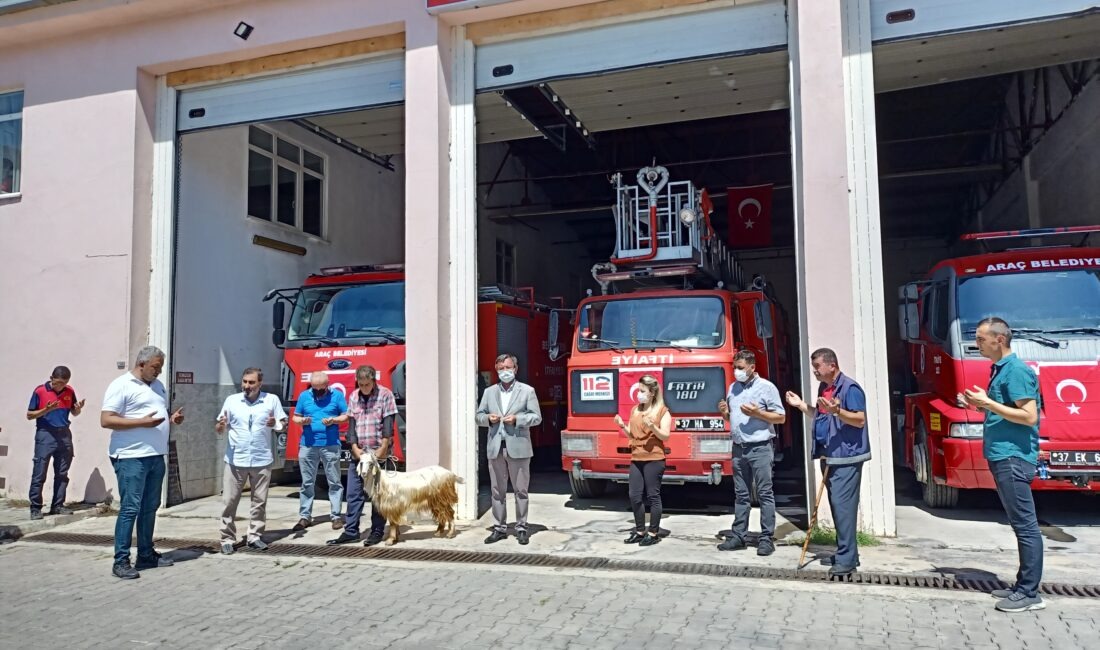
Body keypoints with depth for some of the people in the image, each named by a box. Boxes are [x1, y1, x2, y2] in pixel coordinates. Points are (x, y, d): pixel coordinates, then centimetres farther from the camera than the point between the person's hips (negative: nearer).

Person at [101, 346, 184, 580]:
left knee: (150, 508, 13)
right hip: (131, 457, -8)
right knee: (130, 508, -6)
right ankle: (121, 561, 1)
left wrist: (172, 418, 4)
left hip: (156, 456, 8)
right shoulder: (121, 385, -8)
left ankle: (146, 555, 22)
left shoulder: (158, 385, 16)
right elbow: (106, 420, -15)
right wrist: (142, 422, -22)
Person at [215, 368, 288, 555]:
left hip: (262, 460, 0)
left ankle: (254, 537, 19)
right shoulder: (231, 400, 2)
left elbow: (284, 423, 4)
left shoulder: (272, 400, -1)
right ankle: (227, 539, 12)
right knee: (229, 501, 2)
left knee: (259, 501, 8)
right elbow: (219, 429, 6)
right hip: (235, 460, 0)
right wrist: (220, 425, -18)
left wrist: (276, 424, -18)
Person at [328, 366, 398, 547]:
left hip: (379, 453, -4)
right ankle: (351, 531, 11)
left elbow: (388, 424, -9)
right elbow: (351, 423, 6)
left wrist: (383, 449, -15)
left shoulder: (385, 395, -4)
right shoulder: (353, 396, 9)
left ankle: (377, 531, 10)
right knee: (353, 493, 5)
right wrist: (355, 448, -5)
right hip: (358, 453, 4)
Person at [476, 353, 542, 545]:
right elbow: (479, 416, 13)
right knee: (498, 491, 8)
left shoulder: (527, 391, 3)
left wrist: (517, 419, -15)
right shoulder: (489, 392, 13)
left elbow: (536, 417, -1)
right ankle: (500, 527, 17)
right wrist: (488, 418, -8)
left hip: (518, 448, -3)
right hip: (495, 448, 3)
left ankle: (521, 528, 10)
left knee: (520, 490, 2)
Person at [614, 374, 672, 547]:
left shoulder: (663, 411, -4)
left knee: (653, 496, -1)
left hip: (654, 459, -6)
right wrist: (622, 426, -1)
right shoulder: (635, 410, 14)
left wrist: (652, 426, -24)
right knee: (635, 496, 6)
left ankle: (654, 533, 9)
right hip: (636, 459, 6)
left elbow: (665, 436, -9)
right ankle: (639, 531, 19)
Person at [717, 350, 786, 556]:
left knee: (765, 494, -1)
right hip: (738, 448, 6)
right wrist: (725, 412, -1)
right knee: (741, 494, 10)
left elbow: (781, 417, -5)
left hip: (760, 448, -6)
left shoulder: (766, 387, -5)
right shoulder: (733, 388, 14)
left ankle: (766, 538, 3)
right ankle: (738, 536, 15)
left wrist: (758, 413, -18)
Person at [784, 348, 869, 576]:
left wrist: (837, 411, -32)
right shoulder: (824, 388, 14)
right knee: (836, 505, 13)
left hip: (846, 457, -9)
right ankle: (845, 552, 22)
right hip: (829, 456, 9)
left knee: (843, 505, -11)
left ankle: (847, 558, -6)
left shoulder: (850, 387, -14)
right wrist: (801, 405, 15)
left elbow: (860, 420, -20)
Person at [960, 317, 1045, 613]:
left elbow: (1029, 416, -19)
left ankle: (1030, 594, -1)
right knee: (1021, 524, 14)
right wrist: (981, 405, 9)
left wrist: (989, 403, -17)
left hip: (1014, 457, -10)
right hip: (1003, 456, 10)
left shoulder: (1016, 371, -13)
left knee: (1025, 524, -5)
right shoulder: (1000, 370, 16)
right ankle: (1024, 585, 21)